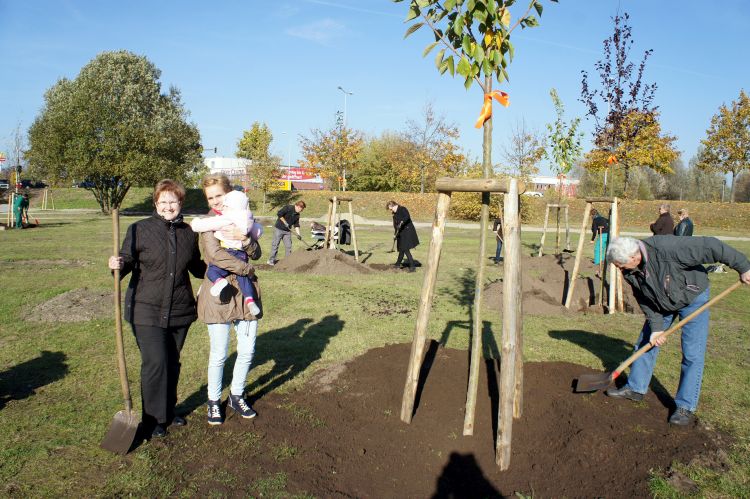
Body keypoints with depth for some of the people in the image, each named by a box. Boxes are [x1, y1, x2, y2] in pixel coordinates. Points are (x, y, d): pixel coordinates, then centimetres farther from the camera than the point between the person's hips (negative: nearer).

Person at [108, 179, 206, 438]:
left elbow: (197, 267, 18)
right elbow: (128, 262, -3)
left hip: (180, 310, 4)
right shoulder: (140, 229, -5)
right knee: (155, 363, -9)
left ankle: (168, 410, 33)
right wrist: (119, 265, -24)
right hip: (147, 310, -4)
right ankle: (154, 419, 9)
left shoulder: (189, 233, 7)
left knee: (172, 363, 14)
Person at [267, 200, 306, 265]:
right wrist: (285, 222, -19)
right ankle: (271, 260, 7)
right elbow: (279, 213, -22)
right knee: (275, 244, -2)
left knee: (288, 246, 4)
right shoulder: (288, 208, -15)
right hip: (279, 229, -7)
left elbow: (296, 225, 11)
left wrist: (298, 234, 0)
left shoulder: (297, 215, 8)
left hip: (287, 231, 7)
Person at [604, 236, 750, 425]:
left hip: (692, 297, -6)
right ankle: (635, 388, 23)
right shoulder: (630, 272, -18)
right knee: (645, 343, 9)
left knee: (692, 354, -7)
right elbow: (645, 301, -8)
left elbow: (711, 247, -31)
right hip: (661, 303, 6)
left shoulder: (667, 248, -39)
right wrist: (655, 327, -16)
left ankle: (686, 407, 2)